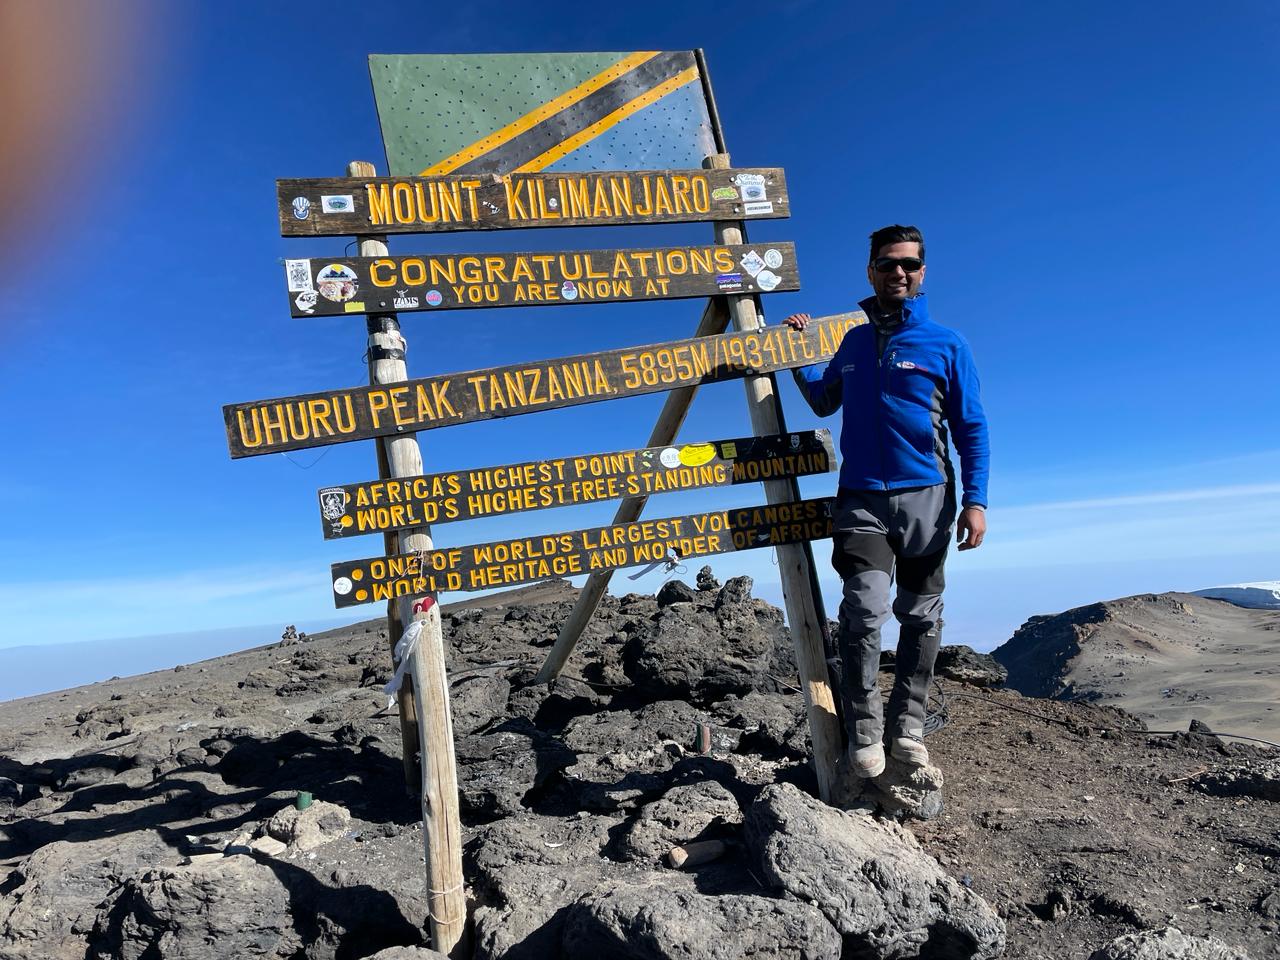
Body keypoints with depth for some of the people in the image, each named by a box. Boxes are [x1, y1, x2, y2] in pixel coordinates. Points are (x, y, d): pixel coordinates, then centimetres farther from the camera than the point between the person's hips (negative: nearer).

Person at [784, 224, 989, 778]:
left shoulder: (947, 346, 4)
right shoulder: (852, 341, 12)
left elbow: (972, 430, 3)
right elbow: (823, 401, 28)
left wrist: (975, 500, -6)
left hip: (926, 498, 0)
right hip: (861, 498, 0)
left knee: (920, 617, 8)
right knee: (865, 607, -16)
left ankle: (907, 727, 21)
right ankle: (863, 733, -4)